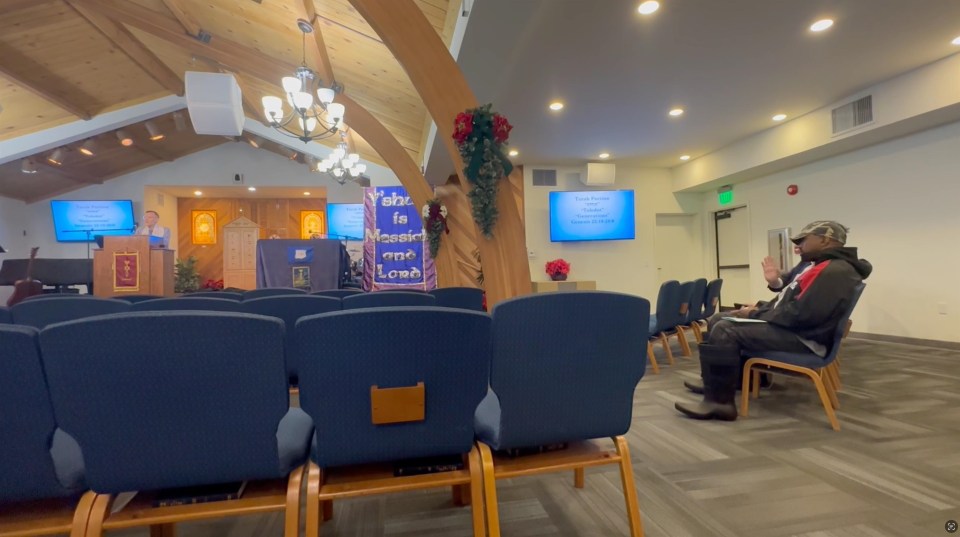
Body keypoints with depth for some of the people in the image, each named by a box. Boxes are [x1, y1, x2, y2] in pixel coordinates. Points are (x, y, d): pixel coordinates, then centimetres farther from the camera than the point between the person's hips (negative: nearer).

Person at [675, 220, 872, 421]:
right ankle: (715, 382, 12)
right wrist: (760, 308, 6)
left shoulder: (834, 271, -17)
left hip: (801, 338, -11)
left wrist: (757, 314, -13)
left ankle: (719, 401, -18)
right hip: (790, 328, 11)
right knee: (719, 322, 10)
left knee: (725, 332, -24)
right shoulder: (821, 265, 18)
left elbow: (801, 313, -26)